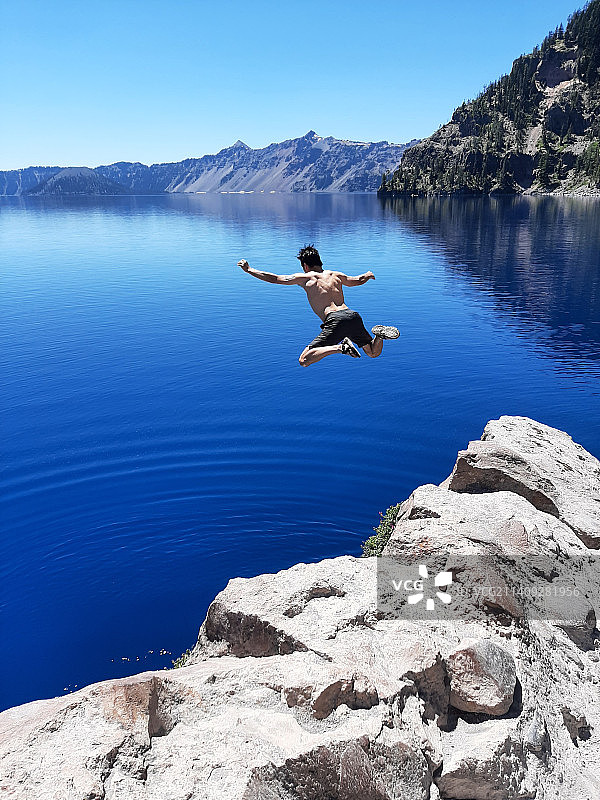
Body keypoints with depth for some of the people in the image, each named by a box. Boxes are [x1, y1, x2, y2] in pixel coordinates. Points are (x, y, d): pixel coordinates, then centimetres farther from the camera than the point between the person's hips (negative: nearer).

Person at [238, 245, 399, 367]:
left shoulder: (305, 277, 12)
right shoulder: (336, 275, 26)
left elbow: (274, 279, 14)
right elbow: (358, 280, 42)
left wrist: (249, 269, 26)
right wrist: (368, 275, 66)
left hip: (335, 320, -5)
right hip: (352, 315, 6)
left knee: (304, 360, -5)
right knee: (373, 352, 25)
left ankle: (341, 347, -22)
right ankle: (378, 334, -8)